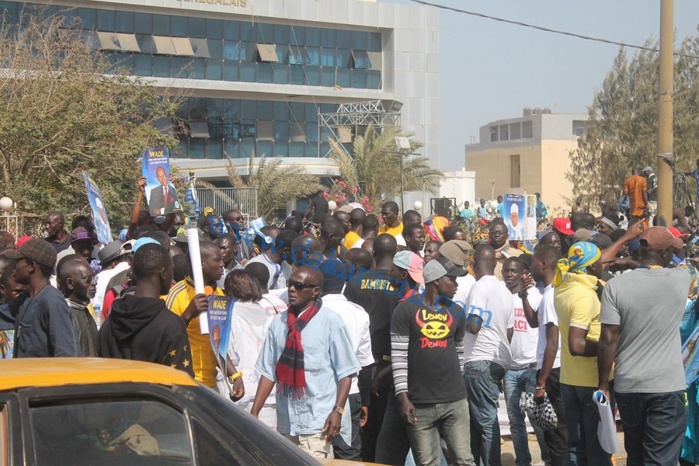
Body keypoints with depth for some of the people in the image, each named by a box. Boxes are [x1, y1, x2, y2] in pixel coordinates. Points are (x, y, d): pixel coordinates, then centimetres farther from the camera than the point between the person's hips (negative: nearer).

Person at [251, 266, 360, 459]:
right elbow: (268, 371, 9)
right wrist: (254, 413, 5)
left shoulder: (330, 322, -7)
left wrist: (338, 411, -14)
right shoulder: (279, 322, 6)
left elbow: (345, 372, -6)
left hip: (318, 422, -5)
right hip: (286, 421, 5)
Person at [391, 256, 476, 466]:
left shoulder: (457, 312, 9)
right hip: (419, 404, -3)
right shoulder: (406, 310, -5)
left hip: (455, 400, 3)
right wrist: (403, 397, -12)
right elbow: (398, 356, -8)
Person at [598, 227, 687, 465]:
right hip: (667, 386, -2)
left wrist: (603, 385, 1)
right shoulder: (681, 279, -4)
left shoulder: (616, 285, -7)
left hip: (628, 386, 2)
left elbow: (608, 340, -8)